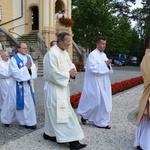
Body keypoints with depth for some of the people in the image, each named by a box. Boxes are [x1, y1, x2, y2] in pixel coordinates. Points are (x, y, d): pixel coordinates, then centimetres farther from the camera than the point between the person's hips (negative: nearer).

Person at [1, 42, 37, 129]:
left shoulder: (28, 58, 6)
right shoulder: (14, 59, -13)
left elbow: (34, 70, 1)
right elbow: (15, 73, -21)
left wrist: (30, 68, -19)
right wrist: (26, 67, -21)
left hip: (26, 84, 6)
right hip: (17, 85, -6)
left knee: (28, 103, 8)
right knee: (12, 103, 8)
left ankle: (28, 122, 20)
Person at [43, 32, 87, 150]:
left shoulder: (65, 53, 10)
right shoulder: (52, 54, -19)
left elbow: (70, 65, 16)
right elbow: (53, 73, -24)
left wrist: (73, 71, -8)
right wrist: (68, 73, -15)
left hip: (62, 87, 9)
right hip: (55, 88, -9)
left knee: (55, 113, 17)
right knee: (63, 113, -7)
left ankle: (49, 133, 32)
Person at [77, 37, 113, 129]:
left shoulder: (104, 55, 12)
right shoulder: (92, 55, -13)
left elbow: (107, 69, 16)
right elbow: (93, 69, -23)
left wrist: (108, 65, -6)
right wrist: (105, 64, -18)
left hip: (103, 83, 8)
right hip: (95, 83, -8)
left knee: (104, 102, 8)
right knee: (94, 101, 1)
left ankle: (102, 122, 17)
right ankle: (84, 115, 27)